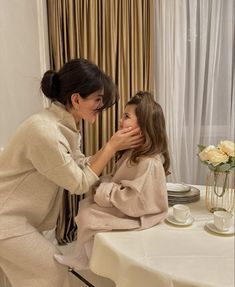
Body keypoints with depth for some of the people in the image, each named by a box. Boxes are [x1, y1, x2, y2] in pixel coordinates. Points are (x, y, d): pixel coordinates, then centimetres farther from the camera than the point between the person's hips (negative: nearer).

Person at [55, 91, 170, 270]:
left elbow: (135, 203, -30)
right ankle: (81, 259, 14)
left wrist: (105, 190, -22)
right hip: (123, 207, 9)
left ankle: (83, 261, 17)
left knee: (88, 216, -10)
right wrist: (103, 184, -9)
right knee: (86, 204, 6)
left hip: (134, 218, -9)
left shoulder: (149, 163, -30)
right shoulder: (133, 152, 2)